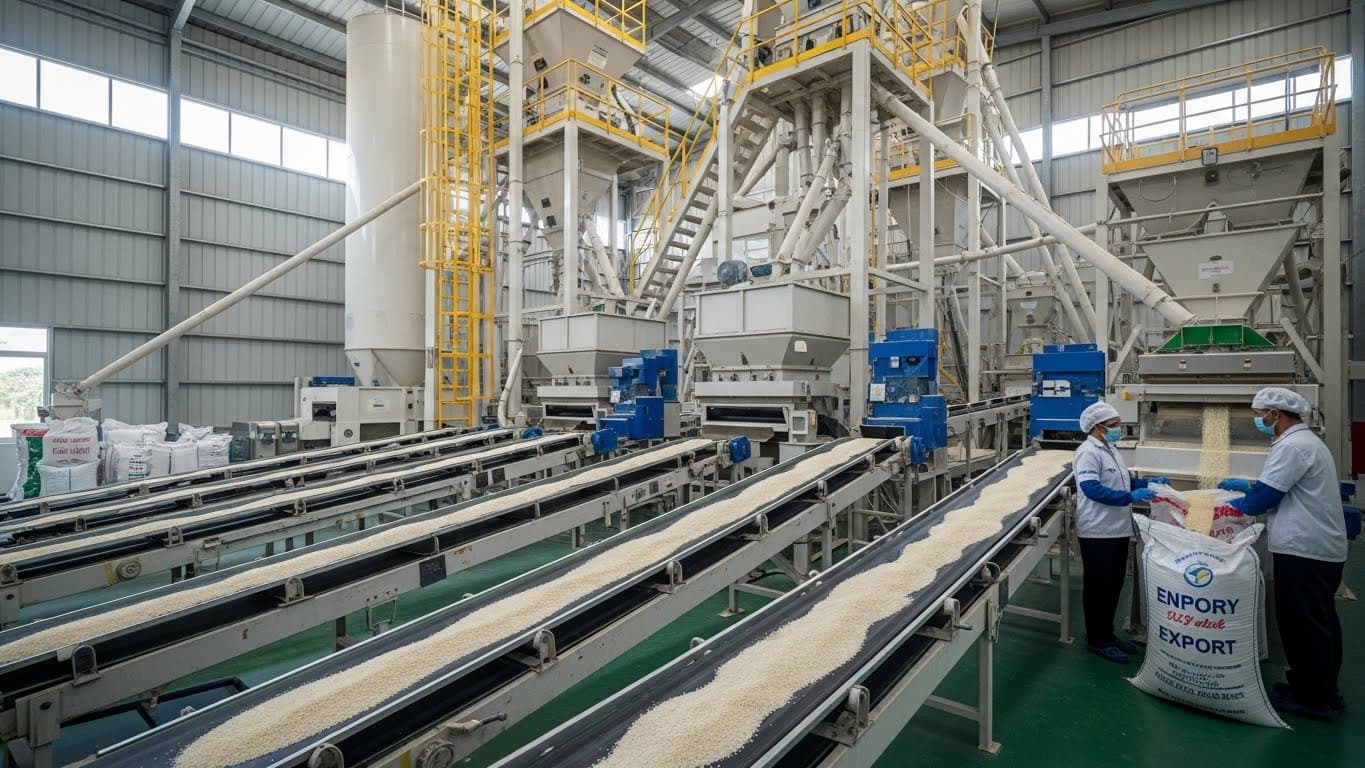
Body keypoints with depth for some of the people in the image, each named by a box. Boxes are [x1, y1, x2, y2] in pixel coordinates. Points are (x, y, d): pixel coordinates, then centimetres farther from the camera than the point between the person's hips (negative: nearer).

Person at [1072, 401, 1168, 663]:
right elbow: (1092, 489, -26)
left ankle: (1107, 634, 31)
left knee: (1114, 584, 17)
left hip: (1117, 529, 9)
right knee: (1098, 587, 2)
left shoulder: (1109, 449, 12)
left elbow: (1123, 479, 23)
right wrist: (1131, 497, -30)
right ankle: (1097, 640, 14)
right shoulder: (1088, 452, -18)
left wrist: (1149, 483, 10)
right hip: (1098, 531, -9)